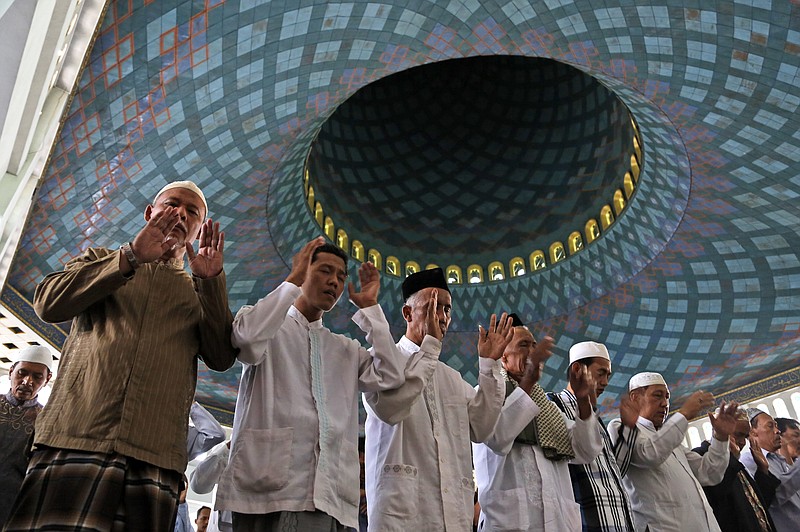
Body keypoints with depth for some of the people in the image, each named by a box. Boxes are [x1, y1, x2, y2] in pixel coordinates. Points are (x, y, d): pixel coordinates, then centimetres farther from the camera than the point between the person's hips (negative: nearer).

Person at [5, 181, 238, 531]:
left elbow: (222, 359, 5)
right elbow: (49, 304, 2)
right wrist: (131, 256, -6)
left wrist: (212, 279, -3)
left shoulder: (199, 292, 21)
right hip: (76, 438, 0)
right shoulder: (100, 260, 22)